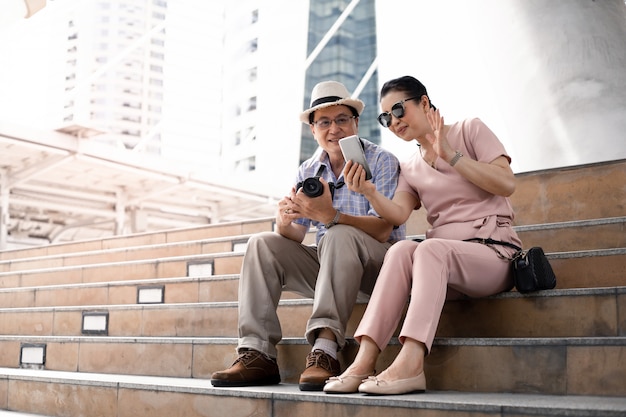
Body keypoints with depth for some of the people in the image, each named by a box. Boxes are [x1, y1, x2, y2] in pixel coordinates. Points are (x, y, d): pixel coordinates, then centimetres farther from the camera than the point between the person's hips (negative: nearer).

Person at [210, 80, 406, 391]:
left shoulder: (381, 161, -7)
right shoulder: (308, 171, 8)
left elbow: (382, 230, -20)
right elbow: (294, 236, -1)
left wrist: (331, 216, -37)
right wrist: (284, 220, -26)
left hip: (380, 265, -5)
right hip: (330, 269, 6)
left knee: (338, 236, -34)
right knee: (262, 245, -10)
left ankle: (325, 350, -40)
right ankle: (257, 354, -20)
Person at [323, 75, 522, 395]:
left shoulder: (470, 131, 7)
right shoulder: (409, 168, 17)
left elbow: (506, 184, -7)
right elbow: (399, 214, -2)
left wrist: (450, 155, -12)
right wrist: (368, 192, -21)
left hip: (494, 253, -3)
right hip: (441, 261, 4)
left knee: (429, 249, -34)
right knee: (401, 249, -29)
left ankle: (410, 363, -47)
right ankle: (364, 360, -40)